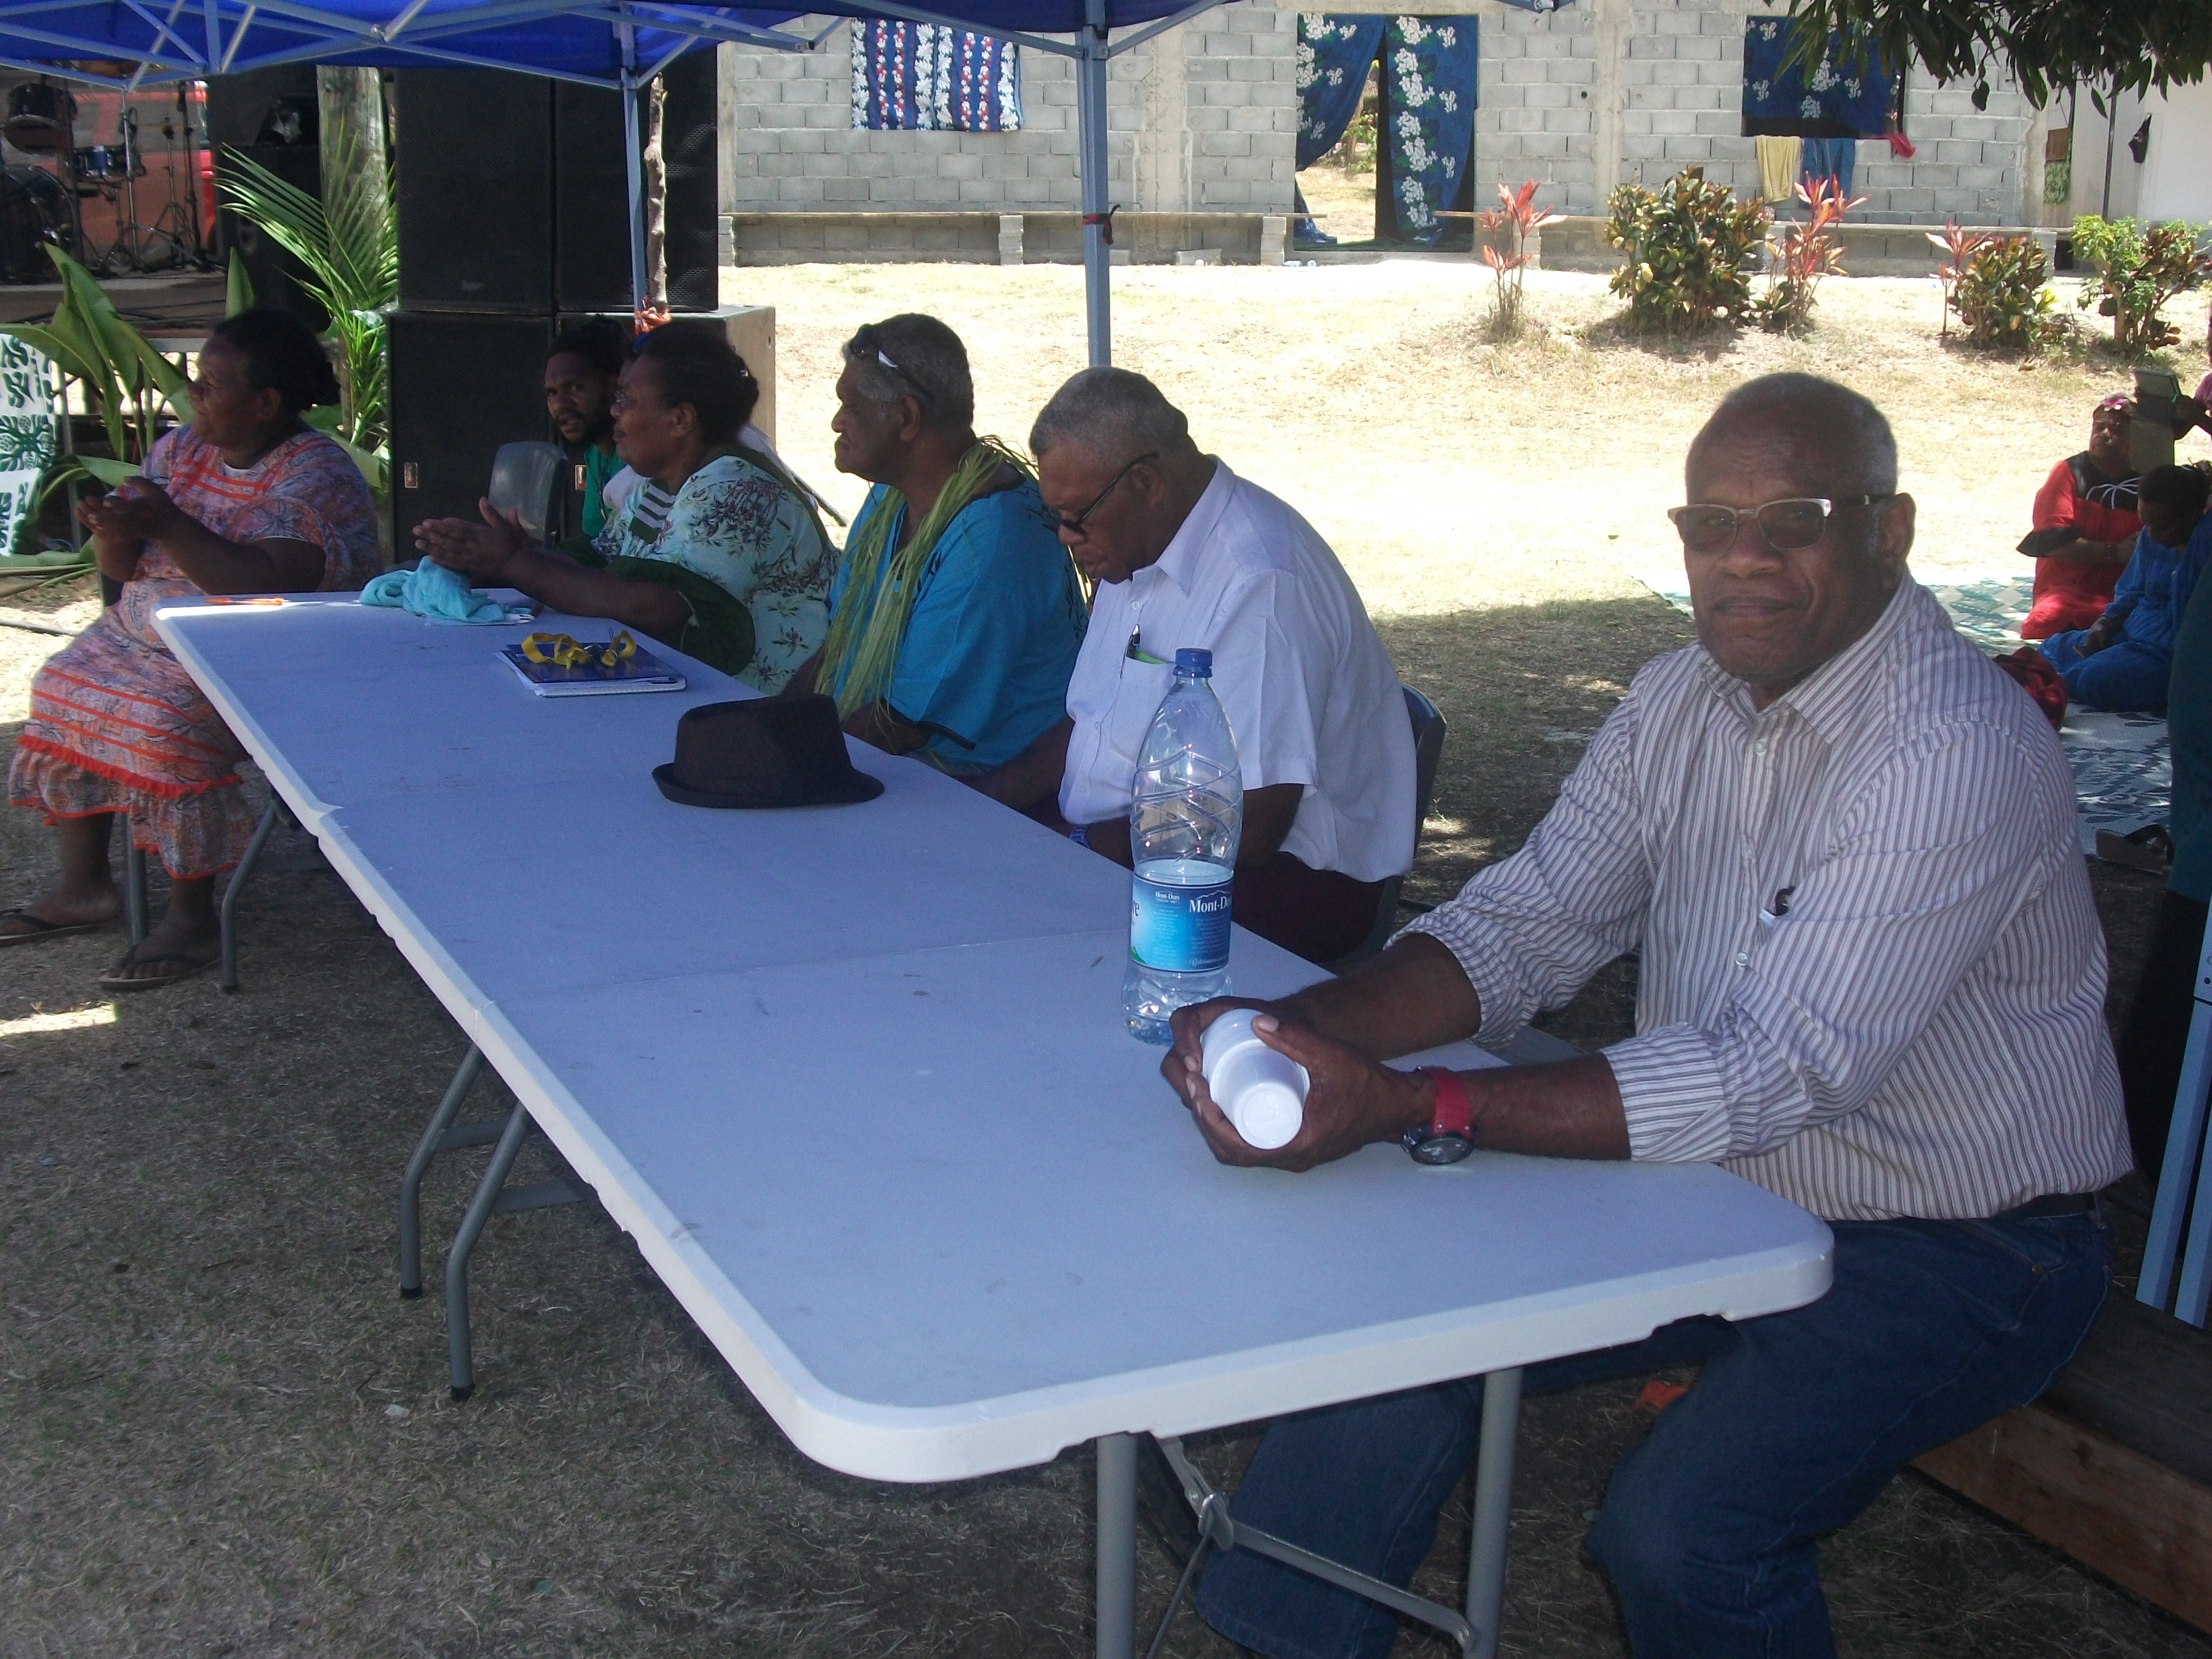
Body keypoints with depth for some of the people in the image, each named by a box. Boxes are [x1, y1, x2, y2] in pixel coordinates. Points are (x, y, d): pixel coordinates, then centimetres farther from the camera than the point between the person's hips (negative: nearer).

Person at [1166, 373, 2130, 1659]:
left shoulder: (1959, 752, -24)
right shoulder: (1680, 702, 1)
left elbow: (1776, 1075, -30)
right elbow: (1525, 927, -2)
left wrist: (1408, 1108, -38)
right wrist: (1293, 1026, -22)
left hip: (1954, 1253, -6)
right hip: (1721, 1191, 7)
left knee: (1682, 1528, -28)